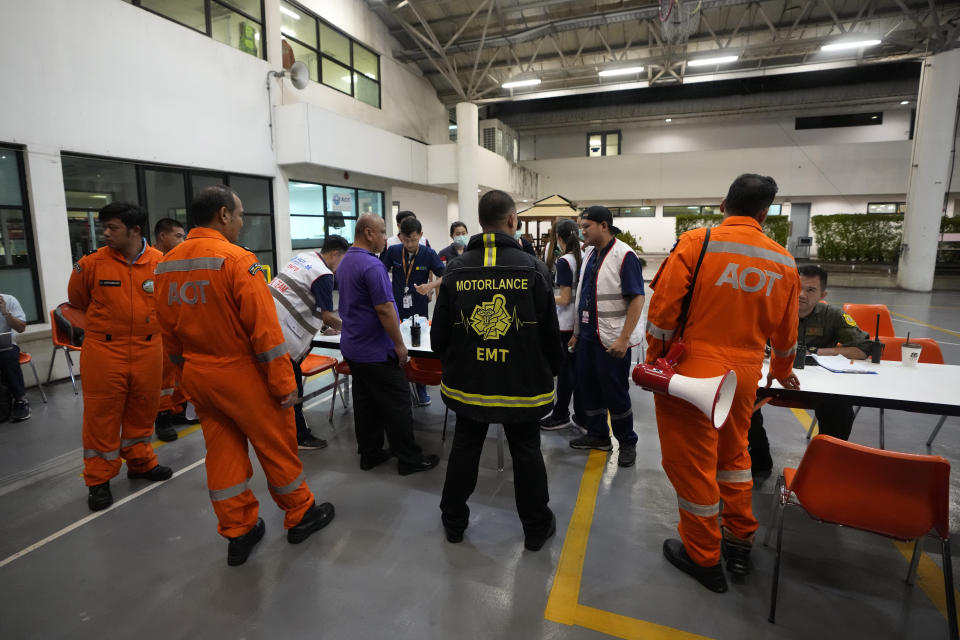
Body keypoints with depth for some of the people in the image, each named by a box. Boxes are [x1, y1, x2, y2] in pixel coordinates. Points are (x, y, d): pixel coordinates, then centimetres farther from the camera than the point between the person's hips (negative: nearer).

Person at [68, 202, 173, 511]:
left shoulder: (161, 263, -5)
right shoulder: (91, 264, -7)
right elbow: (77, 301, 10)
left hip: (148, 350, 2)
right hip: (104, 350, -1)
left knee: (142, 410, 15)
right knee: (102, 414, 5)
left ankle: (140, 462, 35)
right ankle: (98, 479, 21)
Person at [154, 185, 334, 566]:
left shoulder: (166, 265, 4)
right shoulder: (237, 259, -18)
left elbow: (168, 331, 10)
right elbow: (264, 328, -21)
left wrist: (188, 372, 20)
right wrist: (285, 383, -15)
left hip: (197, 376, 7)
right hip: (242, 375, -7)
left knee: (222, 452, 15)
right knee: (276, 446, 10)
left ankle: (238, 533, 27)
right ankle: (300, 515, 27)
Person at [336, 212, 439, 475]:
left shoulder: (344, 263, 10)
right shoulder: (372, 265, -21)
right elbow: (384, 309, -24)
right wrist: (399, 345, -15)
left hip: (352, 346, 10)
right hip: (376, 351, -9)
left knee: (365, 403, 15)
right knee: (397, 405, 0)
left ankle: (369, 454, 24)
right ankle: (409, 459, 10)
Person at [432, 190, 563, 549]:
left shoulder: (457, 270, -6)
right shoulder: (533, 269, -12)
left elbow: (439, 336, -2)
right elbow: (550, 332, -6)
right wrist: (553, 368, 13)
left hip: (468, 382, 2)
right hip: (523, 383, -1)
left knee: (464, 449, 18)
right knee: (526, 454, 15)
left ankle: (454, 520, 35)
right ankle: (536, 527, 32)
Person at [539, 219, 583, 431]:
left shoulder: (564, 262, -14)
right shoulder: (584, 259, 6)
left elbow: (565, 299, -17)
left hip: (566, 324, -7)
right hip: (580, 321, 7)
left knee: (565, 369, 2)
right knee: (577, 368, 13)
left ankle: (561, 415, 14)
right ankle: (581, 415, 22)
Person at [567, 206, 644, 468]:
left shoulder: (624, 255, -13)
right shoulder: (589, 254, 11)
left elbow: (637, 299, -17)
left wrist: (623, 339, -23)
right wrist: (576, 332, 16)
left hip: (612, 339, -7)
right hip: (588, 335, 8)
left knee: (615, 393, 3)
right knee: (587, 387, 14)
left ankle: (627, 443, 23)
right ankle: (597, 435, 32)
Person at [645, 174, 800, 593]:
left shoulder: (696, 243, -11)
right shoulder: (783, 263, 4)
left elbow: (662, 311, -14)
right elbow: (785, 334, 14)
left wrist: (654, 360, 1)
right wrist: (783, 372, 32)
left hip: (691, 371, -5)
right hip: (744, 376, 5)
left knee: (692, 462, 9)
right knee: (733, 453, 25)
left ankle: (703, 557, 26)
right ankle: (740, 542, 39)